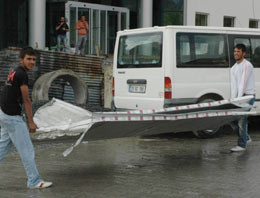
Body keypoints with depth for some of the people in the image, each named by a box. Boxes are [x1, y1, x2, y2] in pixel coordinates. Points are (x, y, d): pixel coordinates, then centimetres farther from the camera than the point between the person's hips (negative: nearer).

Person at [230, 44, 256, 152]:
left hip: (248, 95, -8)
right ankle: (246, 138, 25)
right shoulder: (233, 68, 11)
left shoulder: (247, 65, -13)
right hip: (239, 96, 8)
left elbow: (243, 84, -19)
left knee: (241, 120, -13)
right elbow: (234, 85, 3)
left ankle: (241, 145, -6)